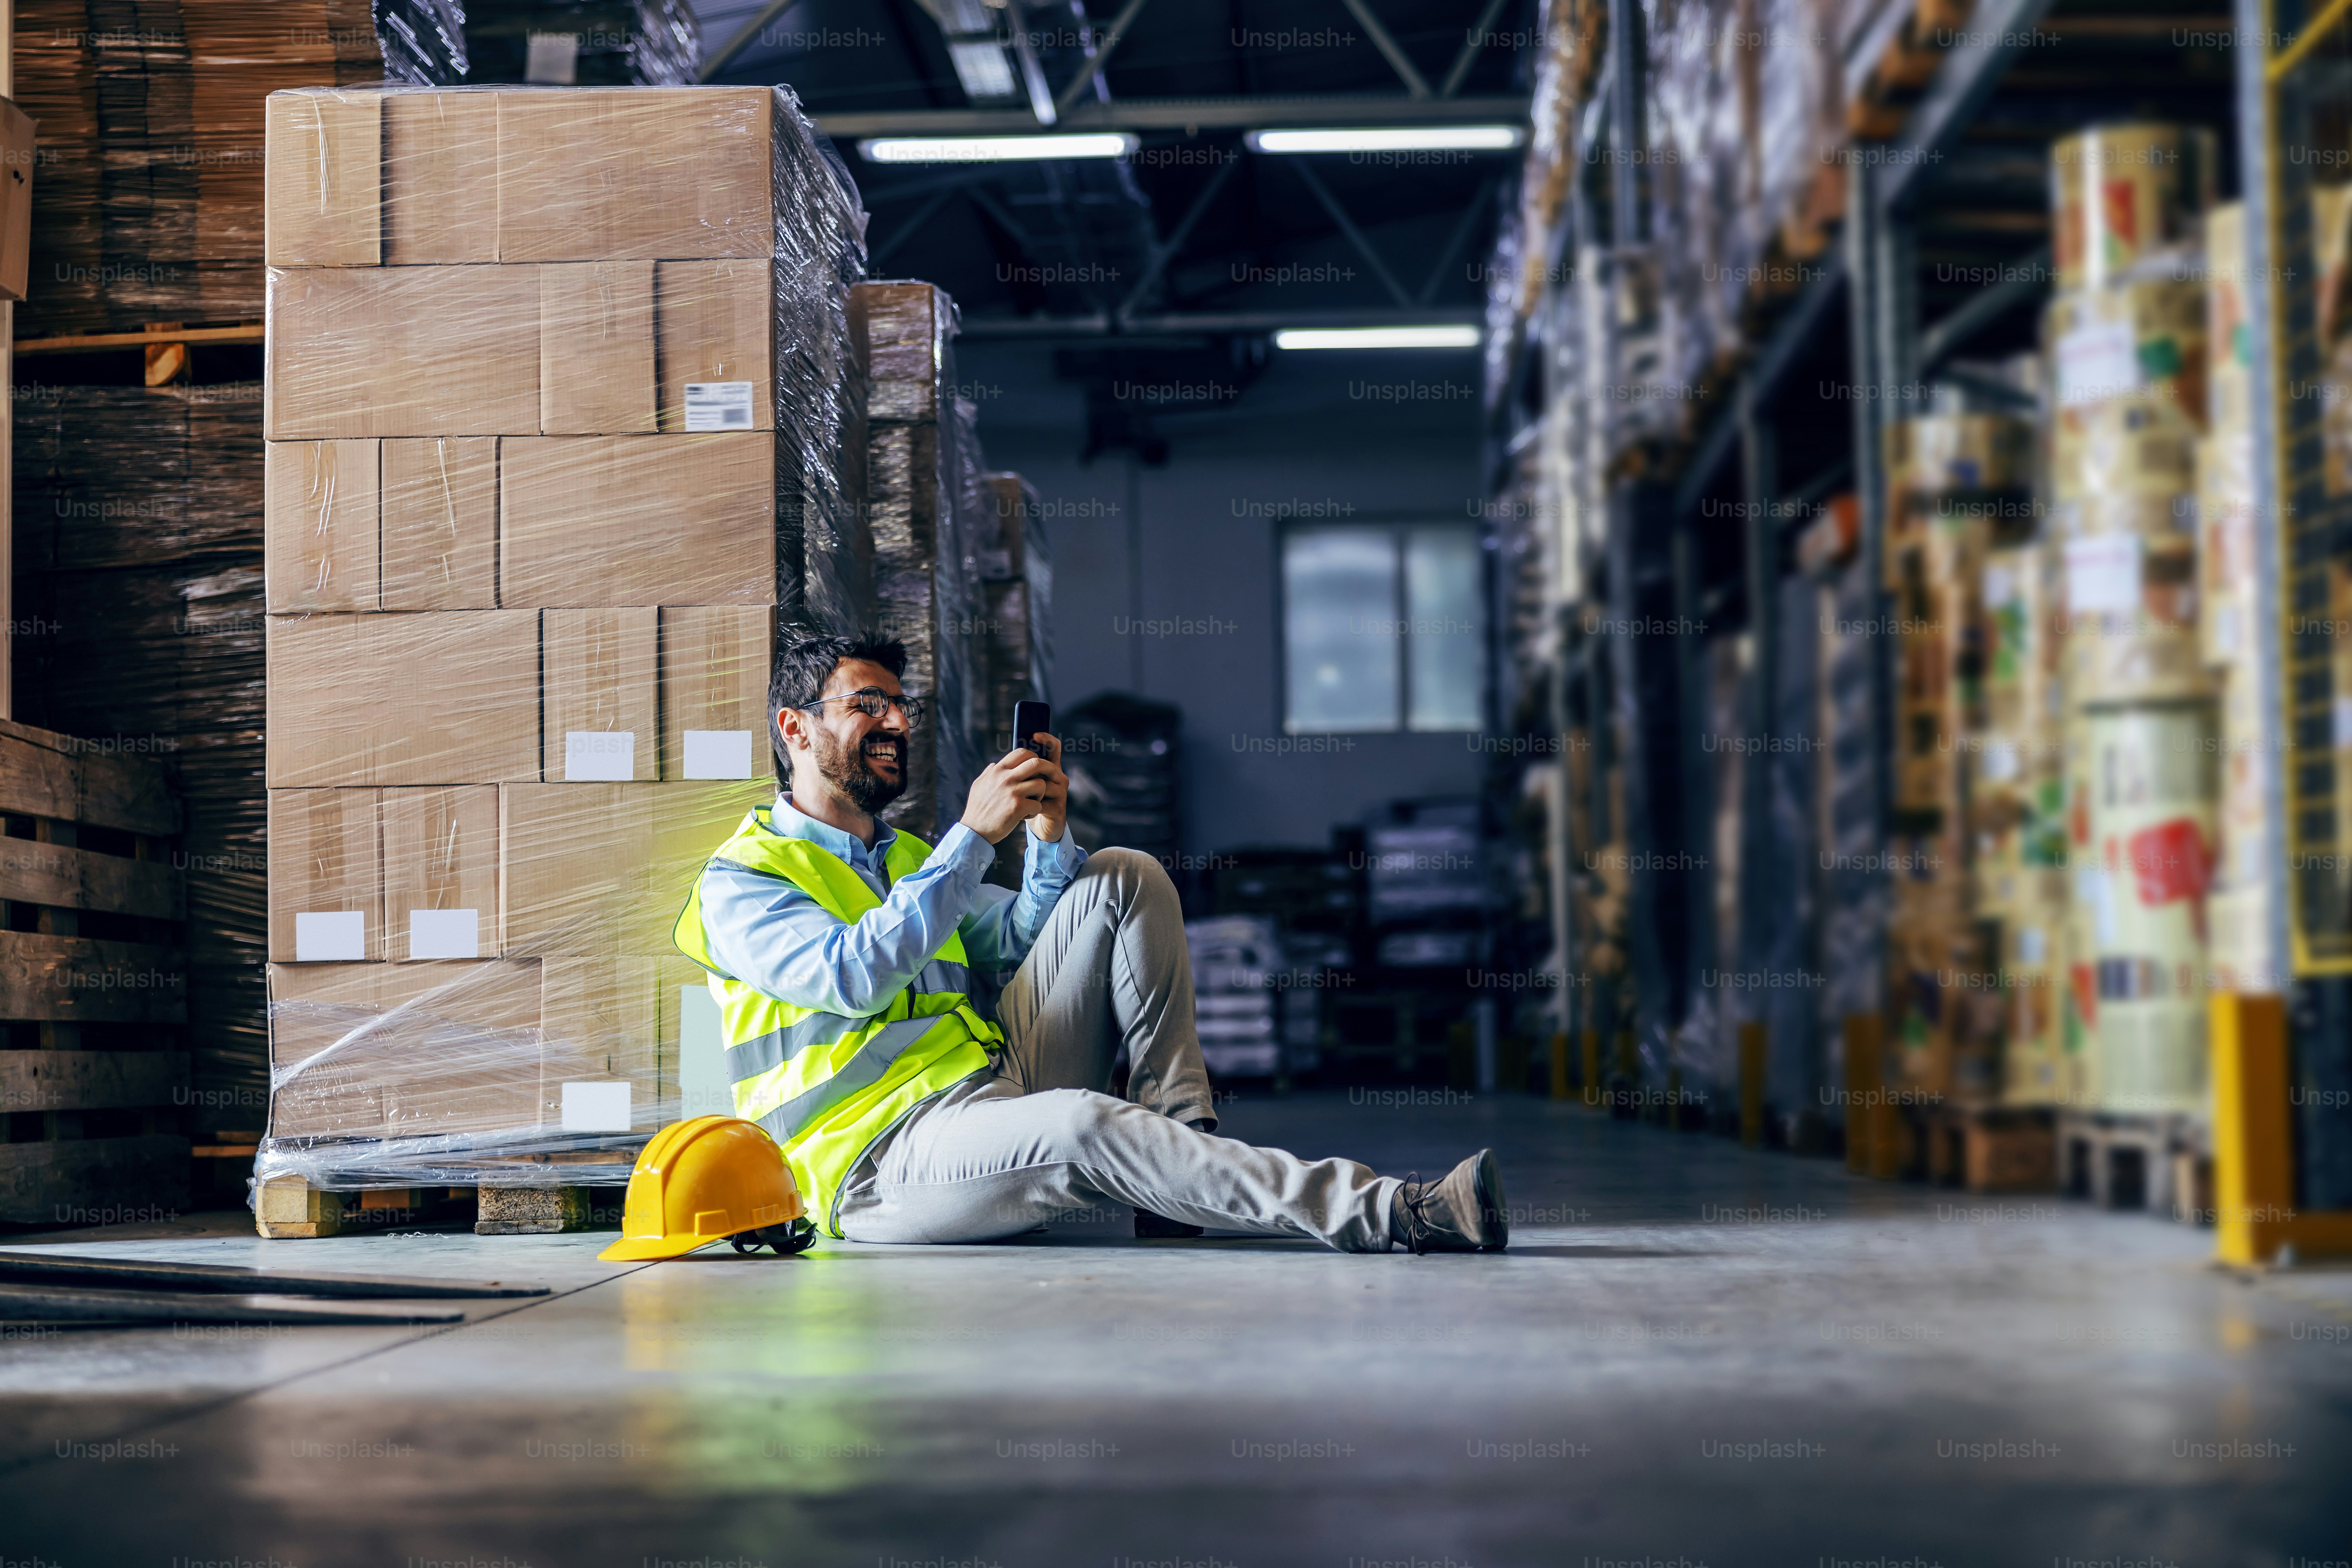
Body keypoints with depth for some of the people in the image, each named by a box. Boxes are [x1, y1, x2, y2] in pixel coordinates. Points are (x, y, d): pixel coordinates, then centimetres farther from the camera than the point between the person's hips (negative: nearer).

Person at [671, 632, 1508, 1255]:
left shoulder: (909, 856, 26)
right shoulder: (741, 882, 0)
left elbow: (1024, 941, 18)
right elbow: (855, 977, -17)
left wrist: (1048, 837, -1)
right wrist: (976, 833, -18)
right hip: (882, 1154, -7)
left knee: (1122, 880, -1)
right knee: (1082, 1127, -39)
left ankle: (1176, 1136, -12)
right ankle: (1391, 1214, -45)